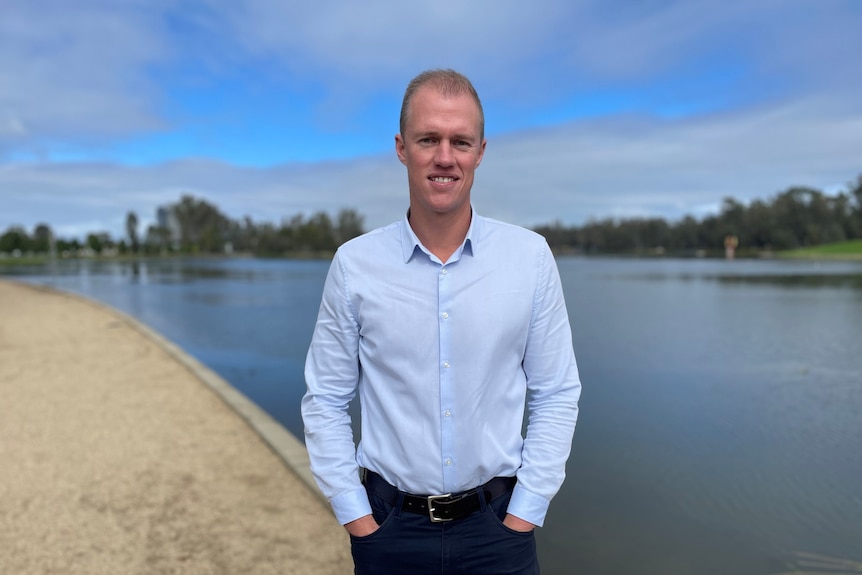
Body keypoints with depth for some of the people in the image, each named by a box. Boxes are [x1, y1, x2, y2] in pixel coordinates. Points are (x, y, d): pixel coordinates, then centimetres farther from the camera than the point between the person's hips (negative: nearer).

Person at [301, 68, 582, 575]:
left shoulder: (531, 256, -7)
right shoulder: (354, 265, -7)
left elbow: (557, 396, -3)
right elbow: (325, 402, -2)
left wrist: (523, 515, -5)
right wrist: (358, 520, -4)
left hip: (496, 522, 0)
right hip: (389, 527, 1)